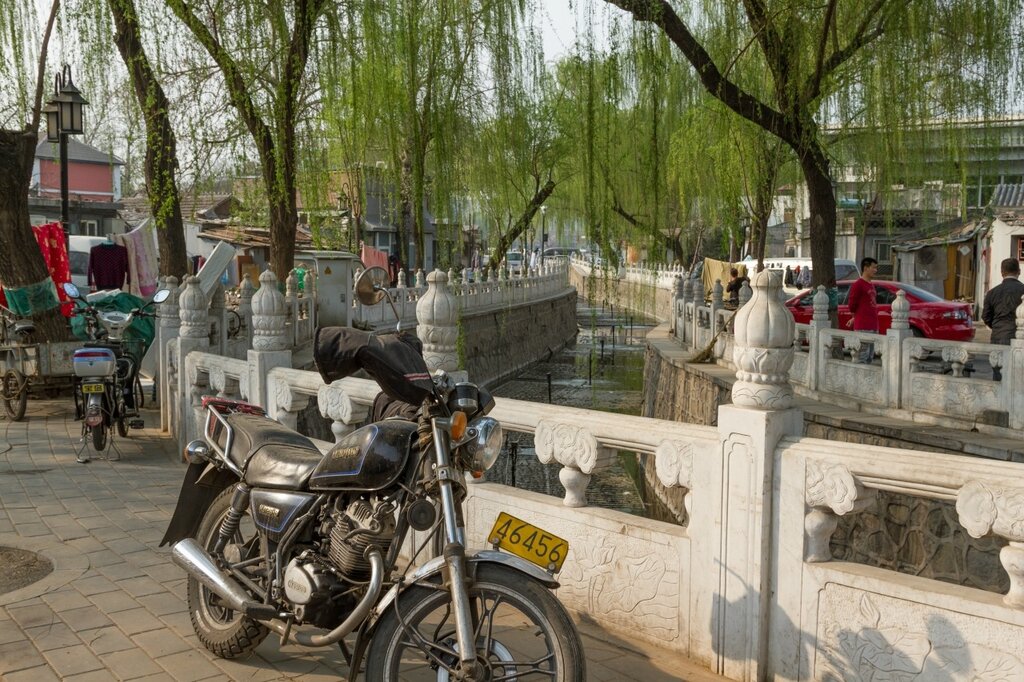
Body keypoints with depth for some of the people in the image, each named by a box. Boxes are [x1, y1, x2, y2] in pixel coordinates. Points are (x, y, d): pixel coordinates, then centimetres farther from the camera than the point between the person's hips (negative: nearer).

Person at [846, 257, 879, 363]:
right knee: (861, 358, -9)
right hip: (863, 327, -9)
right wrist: (855, 316, 8)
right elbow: (851, 304, -9)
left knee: (870, 358, 12)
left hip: (873, 326, 9)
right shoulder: (858, 285, -11)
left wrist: (855, 317, 18)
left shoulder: (871, 285, 17)